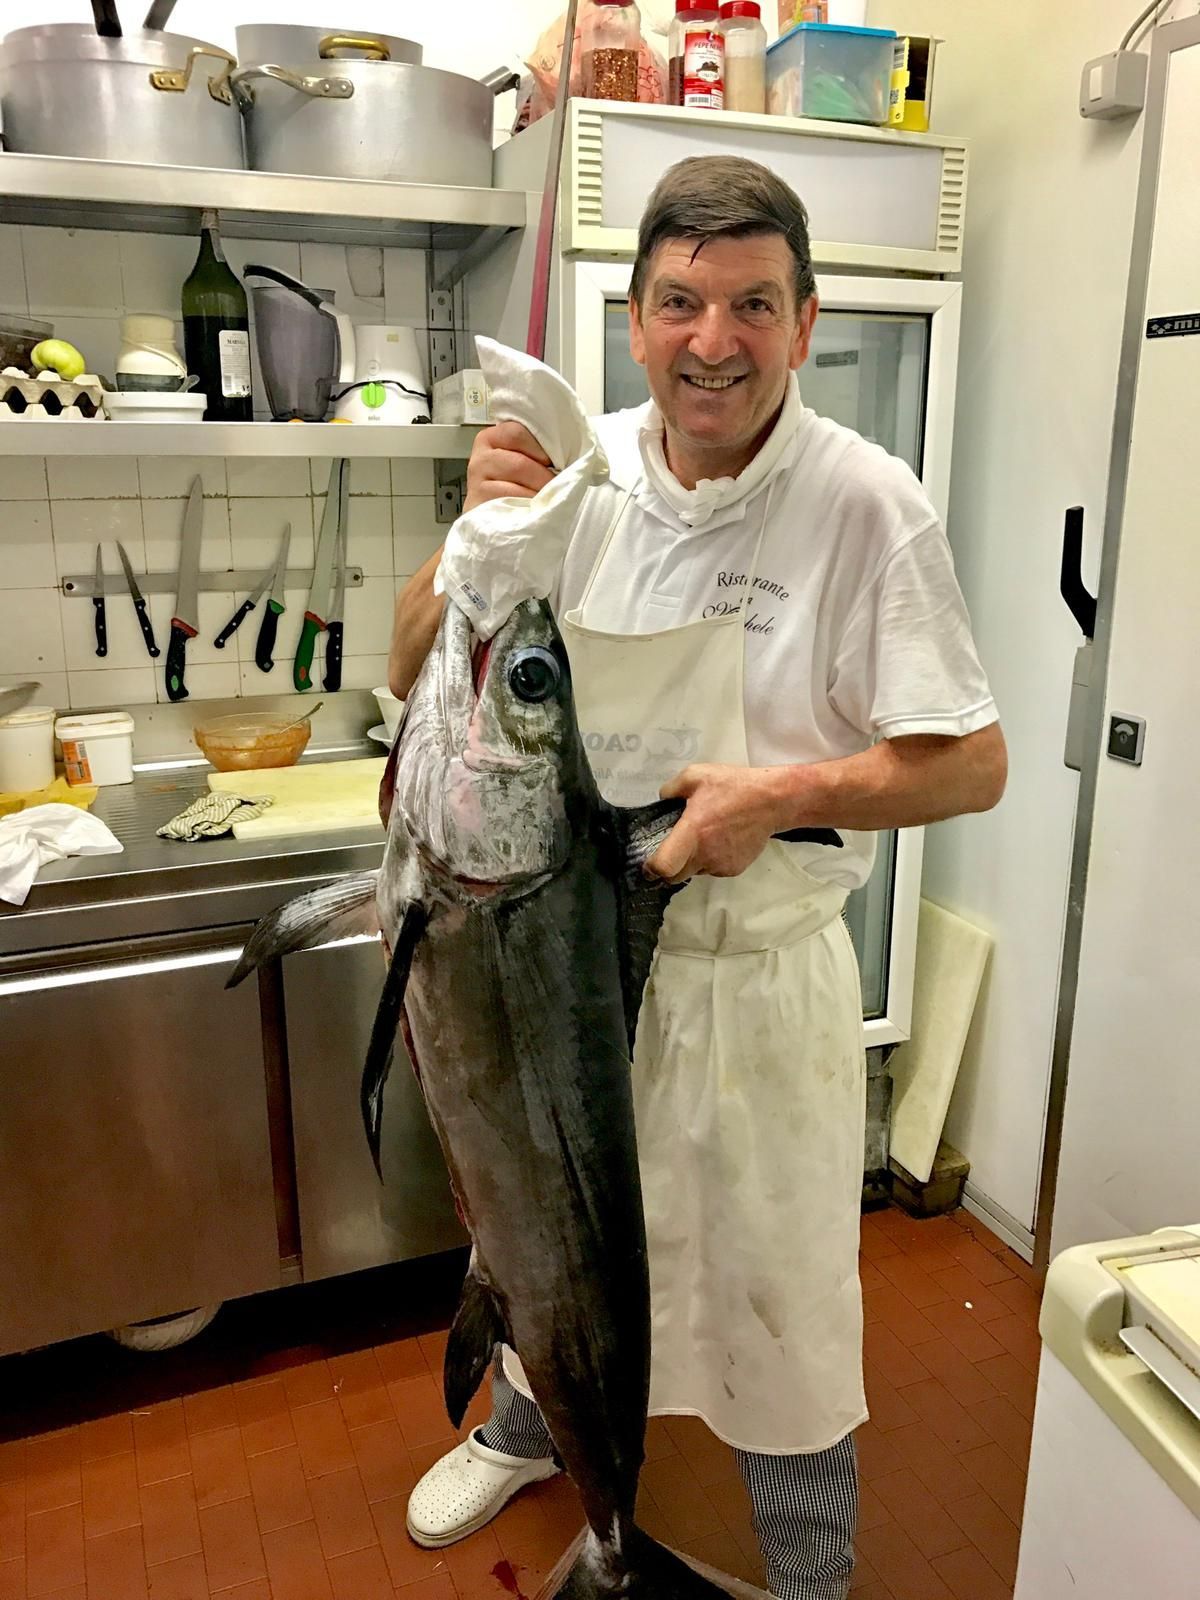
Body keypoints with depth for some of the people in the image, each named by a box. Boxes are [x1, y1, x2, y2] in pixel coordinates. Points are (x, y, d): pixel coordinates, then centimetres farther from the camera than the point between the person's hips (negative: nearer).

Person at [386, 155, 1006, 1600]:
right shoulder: (579, 468, -5)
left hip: (755, 974, -3)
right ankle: (527, 1429, 60)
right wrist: (481, 540, -20)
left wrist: (784, 794, -27)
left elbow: (973, 762, -12)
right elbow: (417, 674, -2)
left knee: (778, 1291, 14)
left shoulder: (864, 503, -15)